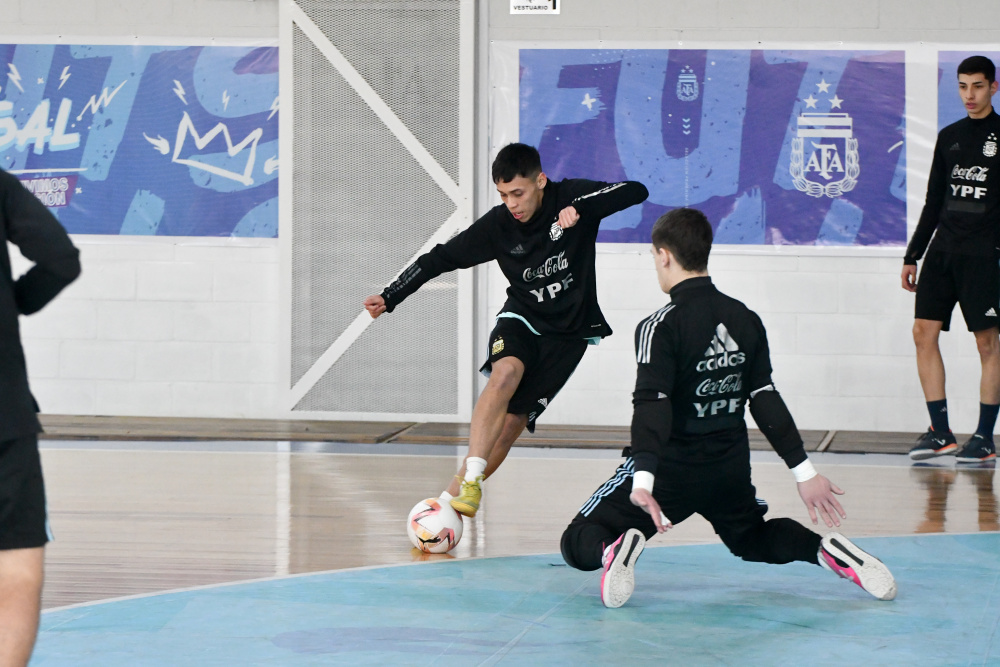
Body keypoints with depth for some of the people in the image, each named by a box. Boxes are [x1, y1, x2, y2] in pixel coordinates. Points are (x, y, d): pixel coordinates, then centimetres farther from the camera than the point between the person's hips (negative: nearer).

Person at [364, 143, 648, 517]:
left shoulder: (571, 197, -15)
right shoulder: (497, 224, -10)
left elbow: (636, 191, -23)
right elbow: (441, 258, -3)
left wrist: (580, 209, -37)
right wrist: (389, 297, -9)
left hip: (568, 331, -1)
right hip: (521, 318, 1)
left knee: (511, 423, -10)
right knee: (505, 373, -32)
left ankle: (451, 498, 2)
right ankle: (470, 481, -37)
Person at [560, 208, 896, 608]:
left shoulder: (660, 327, -15)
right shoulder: (745, 320, 3)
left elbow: (652, 405, -26)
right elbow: (766, 400, 3)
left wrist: (643, 481, -35)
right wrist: (804, 472, 6)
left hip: (671, 469, -5)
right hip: (730, 468, 5)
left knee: (577, 544, 2)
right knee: (752, 540, 32)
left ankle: (616, 547, -36)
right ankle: (826, 550, 0)